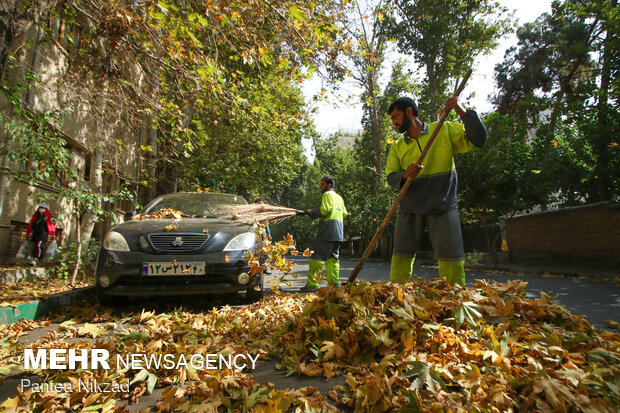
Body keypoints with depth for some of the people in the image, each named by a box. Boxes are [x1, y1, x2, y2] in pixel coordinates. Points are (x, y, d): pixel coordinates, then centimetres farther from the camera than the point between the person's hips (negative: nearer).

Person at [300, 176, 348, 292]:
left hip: (328, 231, -9)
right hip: (338, 233, 9)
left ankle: (312, 284, -8)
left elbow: (325, 210, -16)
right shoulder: (339, 197, 24)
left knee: (318, 256, -8)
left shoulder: (327, 194, -3)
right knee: (333, 257, 11)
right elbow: (344, 213, 24)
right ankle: (334, 283, 8)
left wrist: (311, 213, -5)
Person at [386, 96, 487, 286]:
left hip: (443, 206, -2)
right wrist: (405, 175, -19)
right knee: (401, 257, 4)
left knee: (451, 259, -3)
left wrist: (463, 112, -12)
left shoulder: (444, 130, 7)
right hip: (410, 209, 3)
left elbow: (477, 140, 0)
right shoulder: (397, 146, 13)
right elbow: (391, 177, 4)